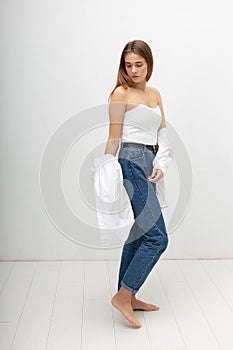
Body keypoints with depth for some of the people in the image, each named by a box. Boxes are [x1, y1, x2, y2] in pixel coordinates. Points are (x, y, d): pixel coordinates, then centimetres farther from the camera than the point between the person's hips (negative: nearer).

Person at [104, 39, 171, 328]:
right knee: (157, 236, -10)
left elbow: (163, 135, 14)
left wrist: (160, 165, -2)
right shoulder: (121, 93, -3)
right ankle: (123, 295, 2)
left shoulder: (155, 94, 18)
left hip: (148, 164, 8)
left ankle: (128, 296, 25)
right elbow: (113, 138, -7)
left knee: (138, 235, 12)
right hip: (132, 163, -8)